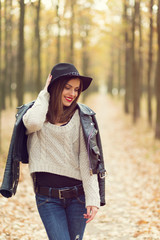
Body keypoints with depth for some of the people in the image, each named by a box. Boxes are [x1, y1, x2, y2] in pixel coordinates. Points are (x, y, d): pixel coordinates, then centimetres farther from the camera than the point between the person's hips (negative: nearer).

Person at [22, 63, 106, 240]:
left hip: (77, 195, 1)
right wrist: (44, 94, -7)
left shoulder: (81, 116, 0)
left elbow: (87, 160, -4)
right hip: (47, 197, 0)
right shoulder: (37, 110, 4)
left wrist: (92, 198, -12)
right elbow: (33, 123, -22)